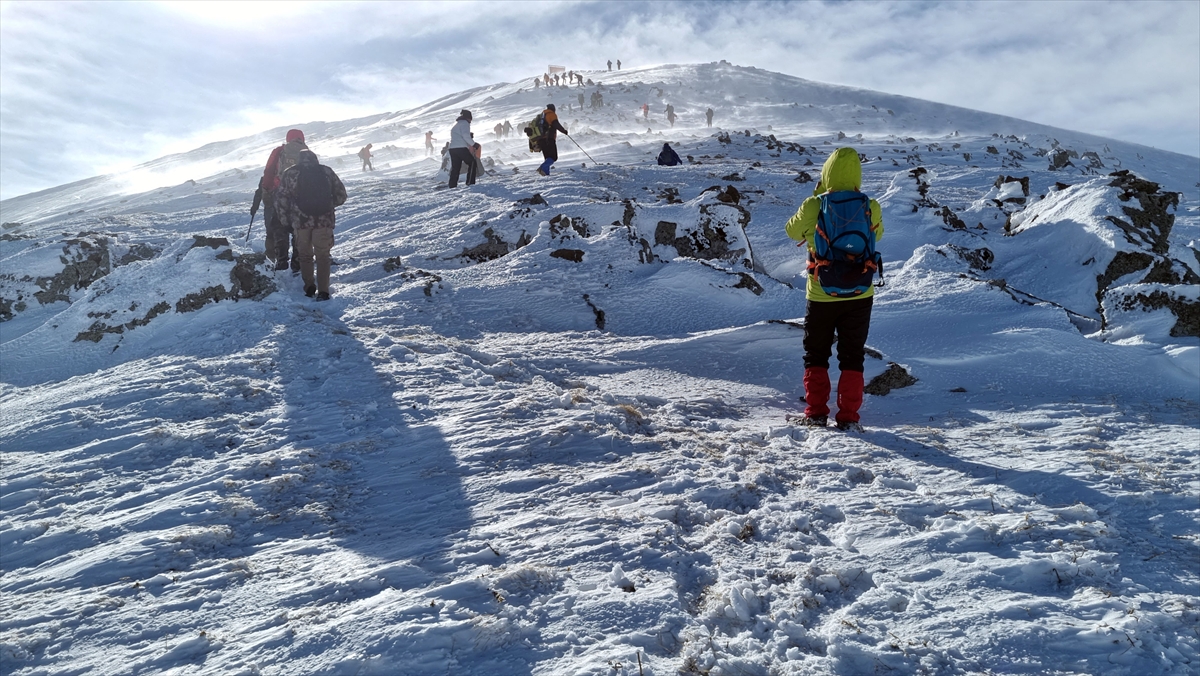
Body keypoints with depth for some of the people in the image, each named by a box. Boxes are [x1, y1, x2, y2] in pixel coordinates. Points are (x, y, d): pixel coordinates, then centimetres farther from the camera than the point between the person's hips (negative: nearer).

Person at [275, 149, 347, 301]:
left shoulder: (290, 174, 5)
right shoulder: (326, 171, 7)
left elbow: (282, 199, 2)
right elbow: (341, 195, 10)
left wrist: (287, 221, 11)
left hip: (301, 221, 0)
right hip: (324, 220, 0)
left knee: (305, 254, 17)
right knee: (323, 255, 7)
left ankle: (309, 287, 11)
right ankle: (323, 291, -1)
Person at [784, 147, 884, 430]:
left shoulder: (813, 207, -14)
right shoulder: (870, 208, -8)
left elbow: (792, 231, 5)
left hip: (821, 296, -1)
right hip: (859, 295, 1)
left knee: (816, 356, 15)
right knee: (852, 357, 13)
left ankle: (816, 413, 13)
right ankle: (848, 417, 11)